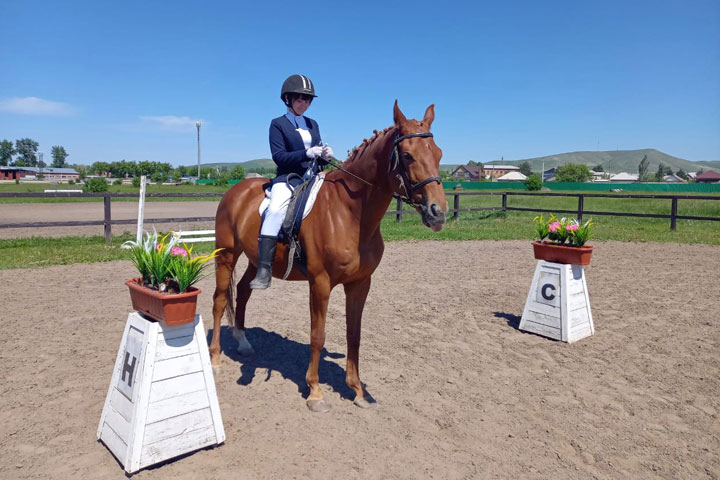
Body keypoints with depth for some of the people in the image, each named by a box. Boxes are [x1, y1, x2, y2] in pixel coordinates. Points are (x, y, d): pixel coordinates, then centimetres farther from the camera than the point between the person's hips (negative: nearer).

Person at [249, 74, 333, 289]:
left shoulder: (312, 124, 21)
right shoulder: (278, 124, 6)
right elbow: (279, 156, -7)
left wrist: (325, 155, -4)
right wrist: (306, 153, -19)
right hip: (288, 178, -6)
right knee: (275, 209, -34)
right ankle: (264, 270, -33)